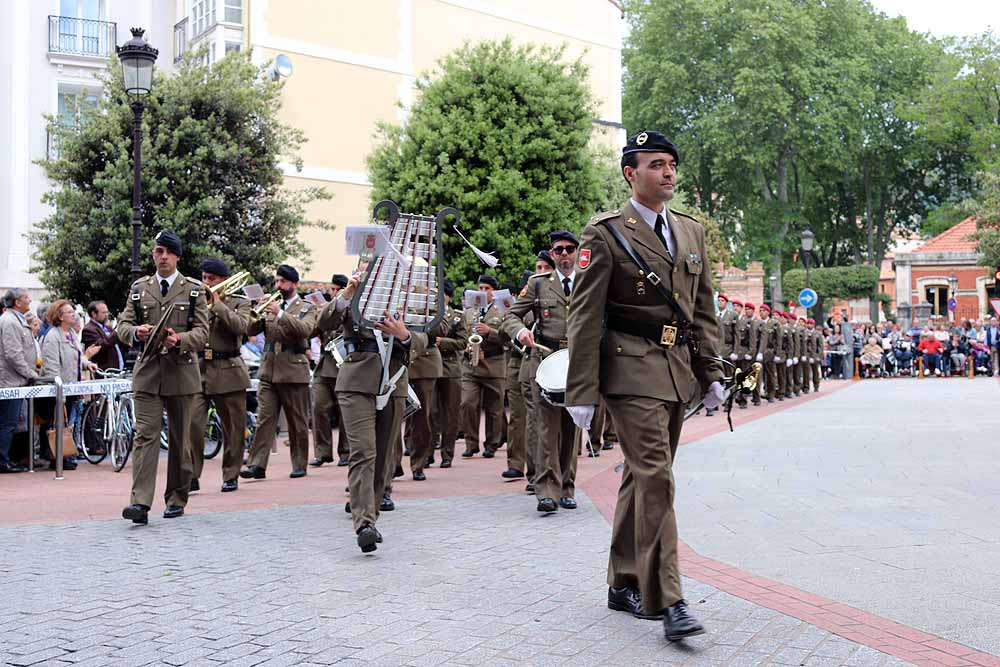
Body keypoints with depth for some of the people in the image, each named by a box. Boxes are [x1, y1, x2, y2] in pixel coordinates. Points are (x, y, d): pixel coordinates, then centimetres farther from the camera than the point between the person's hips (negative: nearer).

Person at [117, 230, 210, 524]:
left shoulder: (194, 290, 6)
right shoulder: (139, 288, 13)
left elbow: (202, 332, -1)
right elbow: (122, 326, 8)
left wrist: (180, 340, -21)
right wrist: (137, 332, -15)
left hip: (181, 371, -1)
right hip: (147, 372, 1)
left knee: (179, 439, 7)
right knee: (145, 435, -9)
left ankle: (176, 499, 19)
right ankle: (140, 503, -14)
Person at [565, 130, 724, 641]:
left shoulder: (691, 231, 14)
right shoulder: (605, 234, -5)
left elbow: (704, 310, 18)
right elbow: (585, 318, -8)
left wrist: (711, 373, 11)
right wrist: (581, 393, -12)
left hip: (677, 370, 7)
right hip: (632, 370, -6)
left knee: (642, 476, 13)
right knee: (655, 477, -12)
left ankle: (624, 584, 24)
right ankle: (665, 600, -8)